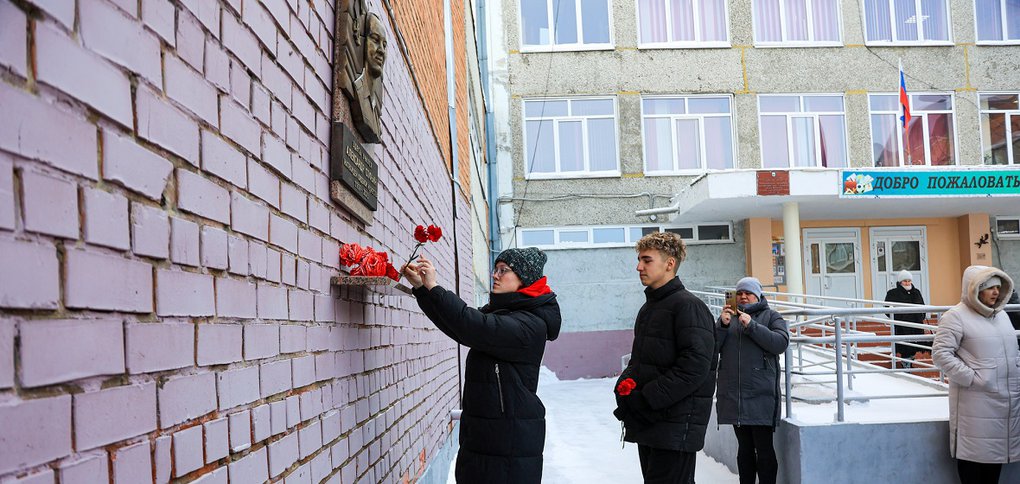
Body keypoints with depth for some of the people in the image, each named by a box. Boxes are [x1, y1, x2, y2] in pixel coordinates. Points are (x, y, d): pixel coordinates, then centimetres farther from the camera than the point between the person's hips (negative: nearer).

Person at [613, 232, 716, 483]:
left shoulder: (688, 306, -10)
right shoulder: (648, 308, 18)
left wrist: (647, 398, -19)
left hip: (676, 426, -9)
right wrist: (625, 383, 0)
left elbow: (695, 366, -20)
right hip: (647, 424, 9)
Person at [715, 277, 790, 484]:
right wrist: (722, 325, -9)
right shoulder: (729, 316, 16)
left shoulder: (771, 316, 7)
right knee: (744, 447, 11)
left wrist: (751, 325, -17)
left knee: (764, 448, -5)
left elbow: (781, 342, -11)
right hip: (733, 394, 4)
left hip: (760, 395, -4)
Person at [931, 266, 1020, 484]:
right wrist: (971, 378, -18)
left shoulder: (1001, 315, 16)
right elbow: (940, 354, -15)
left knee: (997, 450, 13)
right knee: (973, 451, -2)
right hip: (976, 401, -7)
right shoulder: (956, 316, -9)